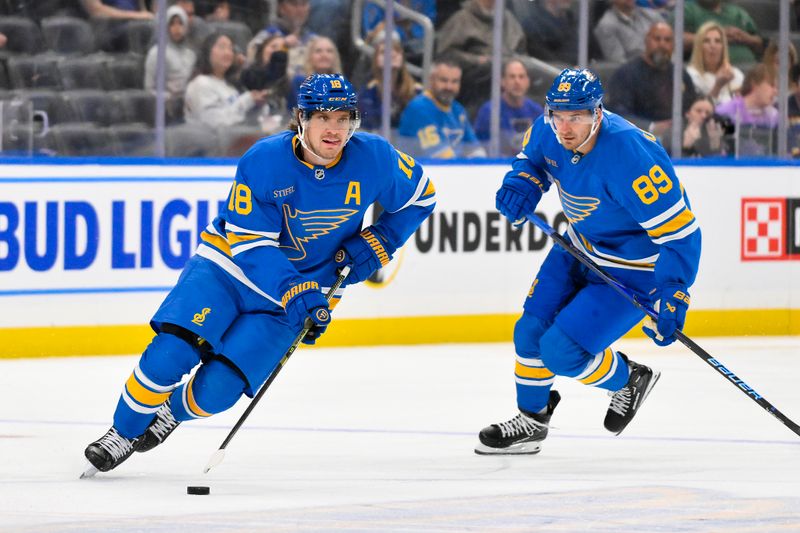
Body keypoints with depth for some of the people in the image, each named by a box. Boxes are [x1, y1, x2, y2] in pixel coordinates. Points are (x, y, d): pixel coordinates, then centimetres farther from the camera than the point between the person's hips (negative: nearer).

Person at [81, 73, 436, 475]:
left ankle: (172, 412, 22)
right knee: (170, 354, -20)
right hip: (229, 265, -1)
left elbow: (420, 197, 4)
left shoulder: (374, 159, -15)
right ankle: (124, 431, 6)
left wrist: (377, 242, -10)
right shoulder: (263, 161, -21)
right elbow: (250, 244, -20)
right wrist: (294, 293, -33)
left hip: (302, 288, 1)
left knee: (216, 389, -13)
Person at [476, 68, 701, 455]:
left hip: (630, 271, -8)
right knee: (531, 333, 9)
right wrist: (521, 183, -12)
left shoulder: (630, 156, -36)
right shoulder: (549, 132, -15)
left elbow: (680, 231, -33)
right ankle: (531, 422, 33)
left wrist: (673, 300, -38)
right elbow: (533, 157, 12)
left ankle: (628, 379, 17)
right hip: (580, 248, 8)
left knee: (561, 351, -13)